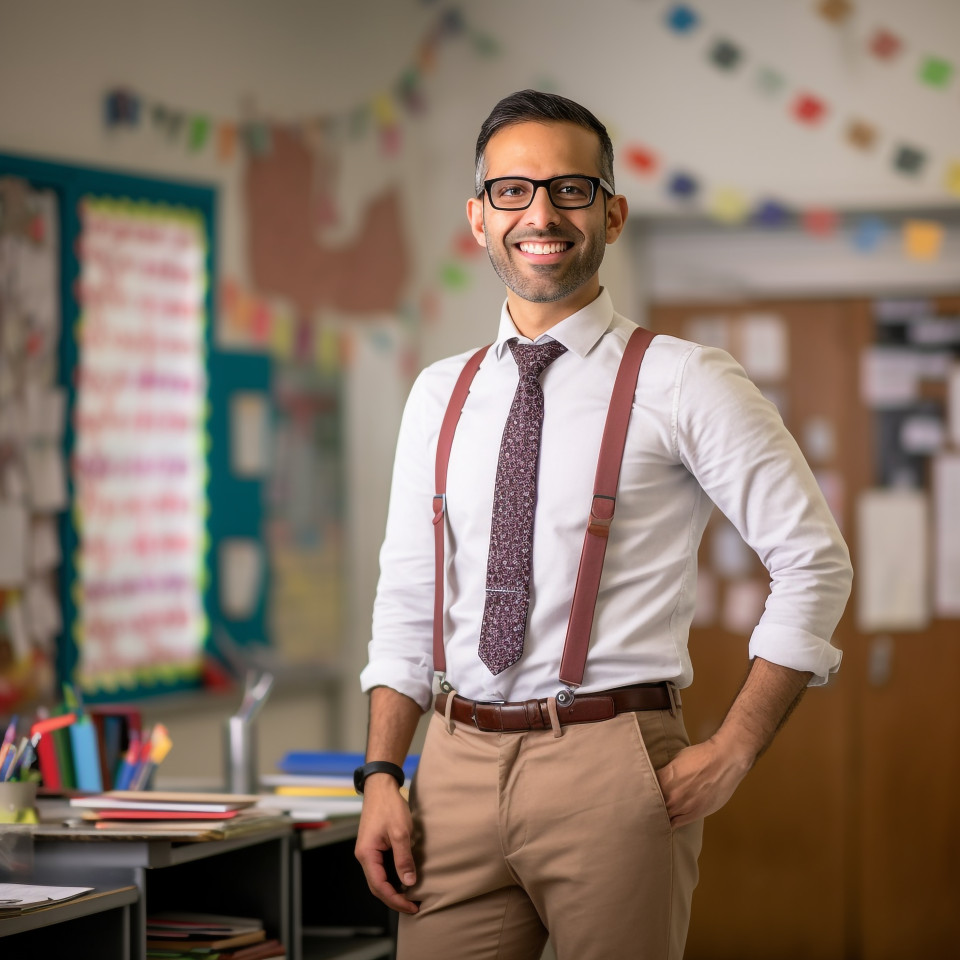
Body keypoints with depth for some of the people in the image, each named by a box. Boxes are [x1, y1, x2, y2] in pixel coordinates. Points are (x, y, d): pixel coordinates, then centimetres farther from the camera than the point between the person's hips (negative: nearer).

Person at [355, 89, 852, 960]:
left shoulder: (682, 384, -3)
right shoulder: (439, 397, 12)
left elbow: (814, 563, -2)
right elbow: (405, 599, 14)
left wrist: (731, 754, -6)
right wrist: (382, 779, 3)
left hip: (611, 767, -4)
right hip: (458, 768, 4)